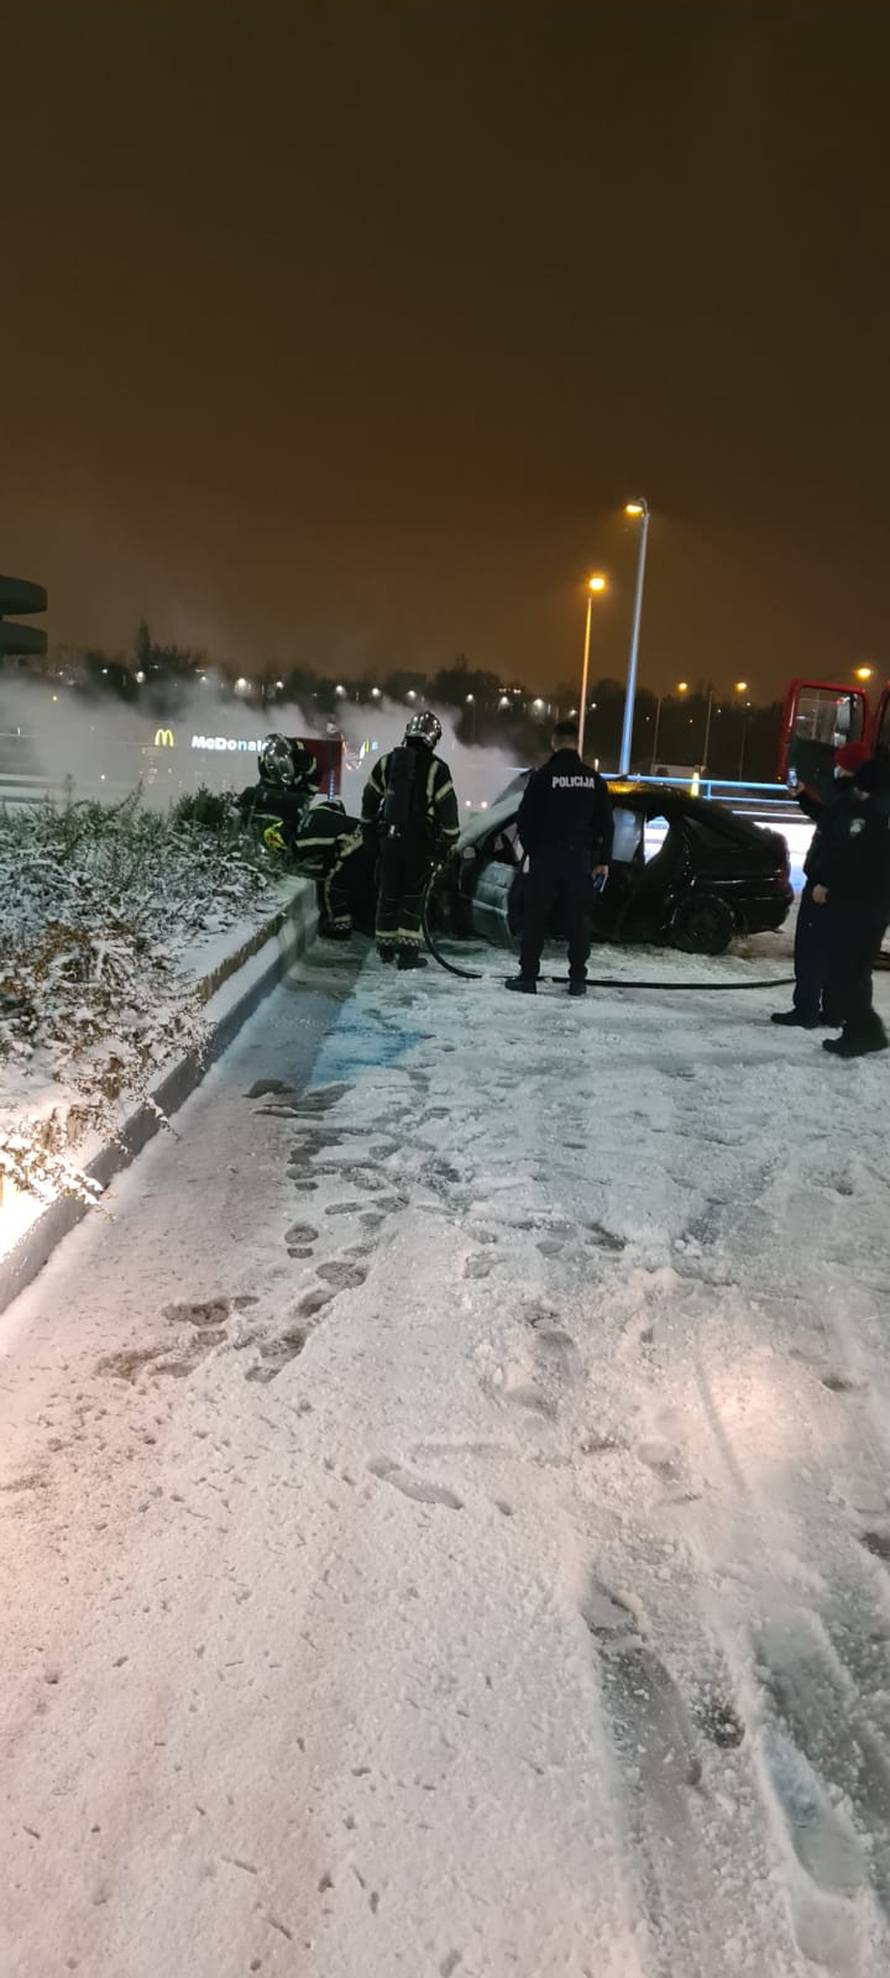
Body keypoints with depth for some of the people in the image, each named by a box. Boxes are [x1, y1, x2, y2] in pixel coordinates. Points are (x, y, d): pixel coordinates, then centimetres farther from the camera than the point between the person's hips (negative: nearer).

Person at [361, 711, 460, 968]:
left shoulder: (386, 762, 5)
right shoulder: (436, 768, -8)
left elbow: (369, 800, 12)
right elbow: (447, 807, -7)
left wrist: (370, 831, 23)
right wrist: (451, 840, 3)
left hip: (389, 837, 4)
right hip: (420, 841, -4)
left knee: (388, 892, 13)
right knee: (413, 894, 2)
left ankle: (386, 947, 21)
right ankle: (407, 950, 0)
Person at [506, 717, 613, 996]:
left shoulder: (543, 775, -7)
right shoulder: (593, 778, 5)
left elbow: (525, 818, -5)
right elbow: (605, 822, 7)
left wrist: (531, 848, 10)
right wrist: (603, 860, 13)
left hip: (545, 857, -3)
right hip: (580, 858, 3)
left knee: (535, 918, 4)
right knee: (578, 918, 7)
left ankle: (528, 976, 3)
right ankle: (577, 980, 8)